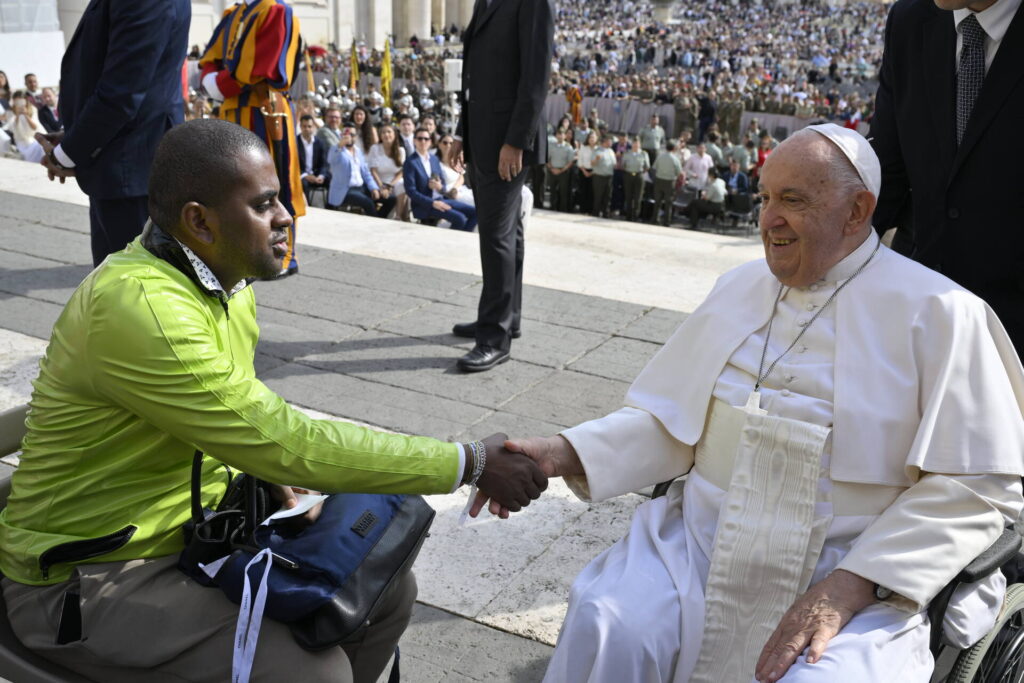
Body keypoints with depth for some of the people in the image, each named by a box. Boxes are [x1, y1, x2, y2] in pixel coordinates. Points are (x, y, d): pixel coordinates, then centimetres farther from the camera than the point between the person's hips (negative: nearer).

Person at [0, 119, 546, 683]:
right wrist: (468, 465, -27)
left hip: (201, 527, 8)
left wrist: (268, 477, -4)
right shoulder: (136, 305, -28)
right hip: (90, 577, -8)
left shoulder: (227, 281, 2)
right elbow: (283, 441, -31)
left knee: (388, 592, 1)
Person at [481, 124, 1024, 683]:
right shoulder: (740, 288, 10)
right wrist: (568, 454, -7)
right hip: (702, 541, 3)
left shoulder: (937, 313, -4)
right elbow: (669, 419, 11)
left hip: (855, 573, -2)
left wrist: (849, 589, -16)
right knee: (604, 629, -22)